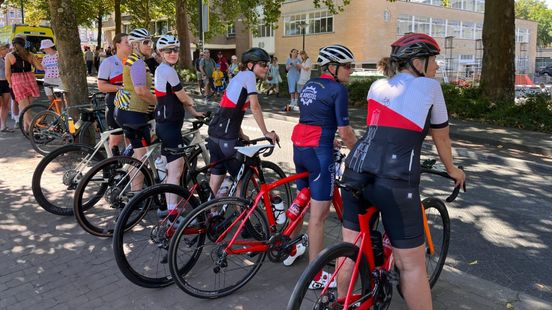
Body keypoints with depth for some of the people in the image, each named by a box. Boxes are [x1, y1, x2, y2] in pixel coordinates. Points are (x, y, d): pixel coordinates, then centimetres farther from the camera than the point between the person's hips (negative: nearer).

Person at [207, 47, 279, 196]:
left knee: (216, 177, 15)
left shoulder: (239, 76, 20)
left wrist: (241, 135, 18)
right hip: (225, 139, -9)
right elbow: (255, 107, -13)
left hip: (215, 136, 9)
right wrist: (266, 133, -8)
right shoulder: (249, 75, -7)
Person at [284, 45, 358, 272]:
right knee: (319, 214, -2)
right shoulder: (338, 89, -9)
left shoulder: (309, 85, 15)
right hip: (319, 152, -9)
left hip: (299, 148, 9)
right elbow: (344, 131, -12)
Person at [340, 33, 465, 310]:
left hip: (356, 169, 6)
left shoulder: (377, 86, 20)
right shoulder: (429, 86, 6)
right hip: (394, 180, -6)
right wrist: (452, 169, 33)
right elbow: (441, 137, 16)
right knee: (412, 265, 7)